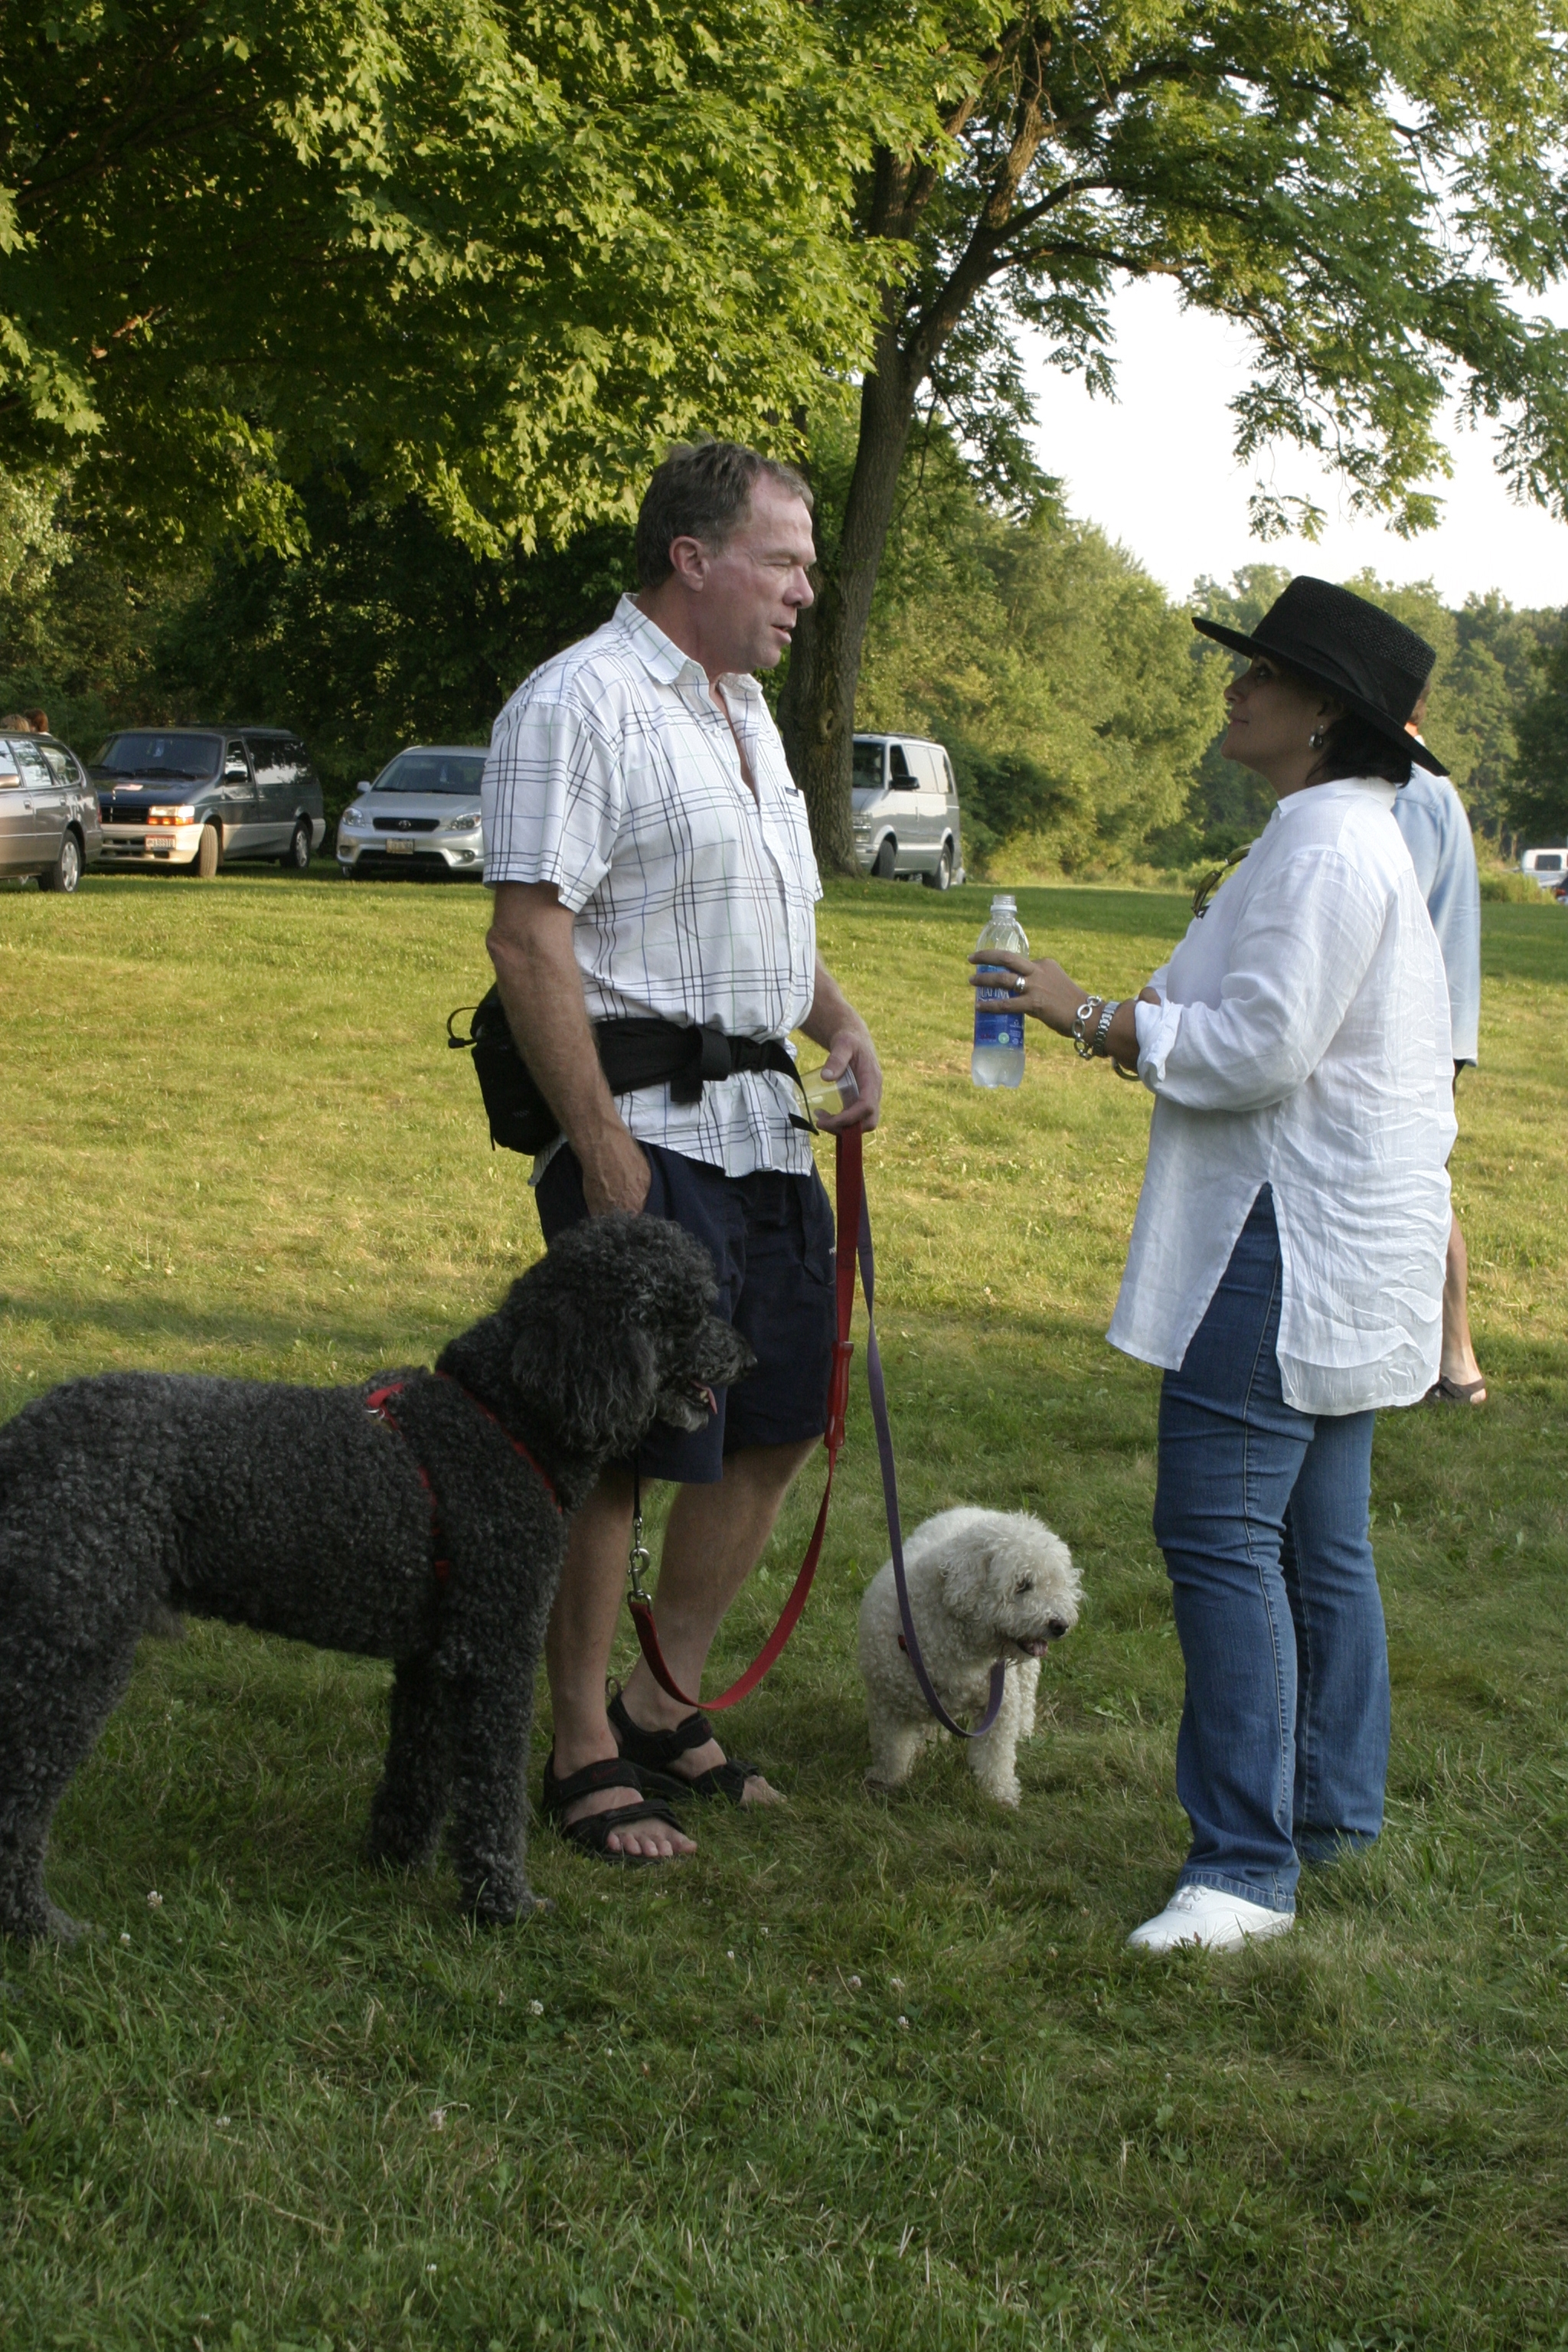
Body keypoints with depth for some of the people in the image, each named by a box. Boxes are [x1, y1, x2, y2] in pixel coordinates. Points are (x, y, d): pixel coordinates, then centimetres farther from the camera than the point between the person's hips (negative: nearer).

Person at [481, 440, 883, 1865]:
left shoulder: (743, 708, 17)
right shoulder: (580, 704, -12)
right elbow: (529, 940, -17)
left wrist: (839, 1021, 9)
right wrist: (599, 1142, -21)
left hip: (767, 1133, 9)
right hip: (644, 1137, -9)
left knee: (775, 1432, 13)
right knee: (617, 1456, -2)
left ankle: (667, 1707, 27)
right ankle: (583, 1751, 10)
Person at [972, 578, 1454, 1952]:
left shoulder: (1327, 851, -17)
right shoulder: (1347, 838, 18)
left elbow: (1258, 1052, -23)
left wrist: (1091, 1017, -14)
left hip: (1295, 1244, -11)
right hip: (1340, 1241, 11)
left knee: (1221, 1531, -11)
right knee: (1317, 1540, 16)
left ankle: (1247, 1864, -10)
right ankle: (1333, 1810, 25)